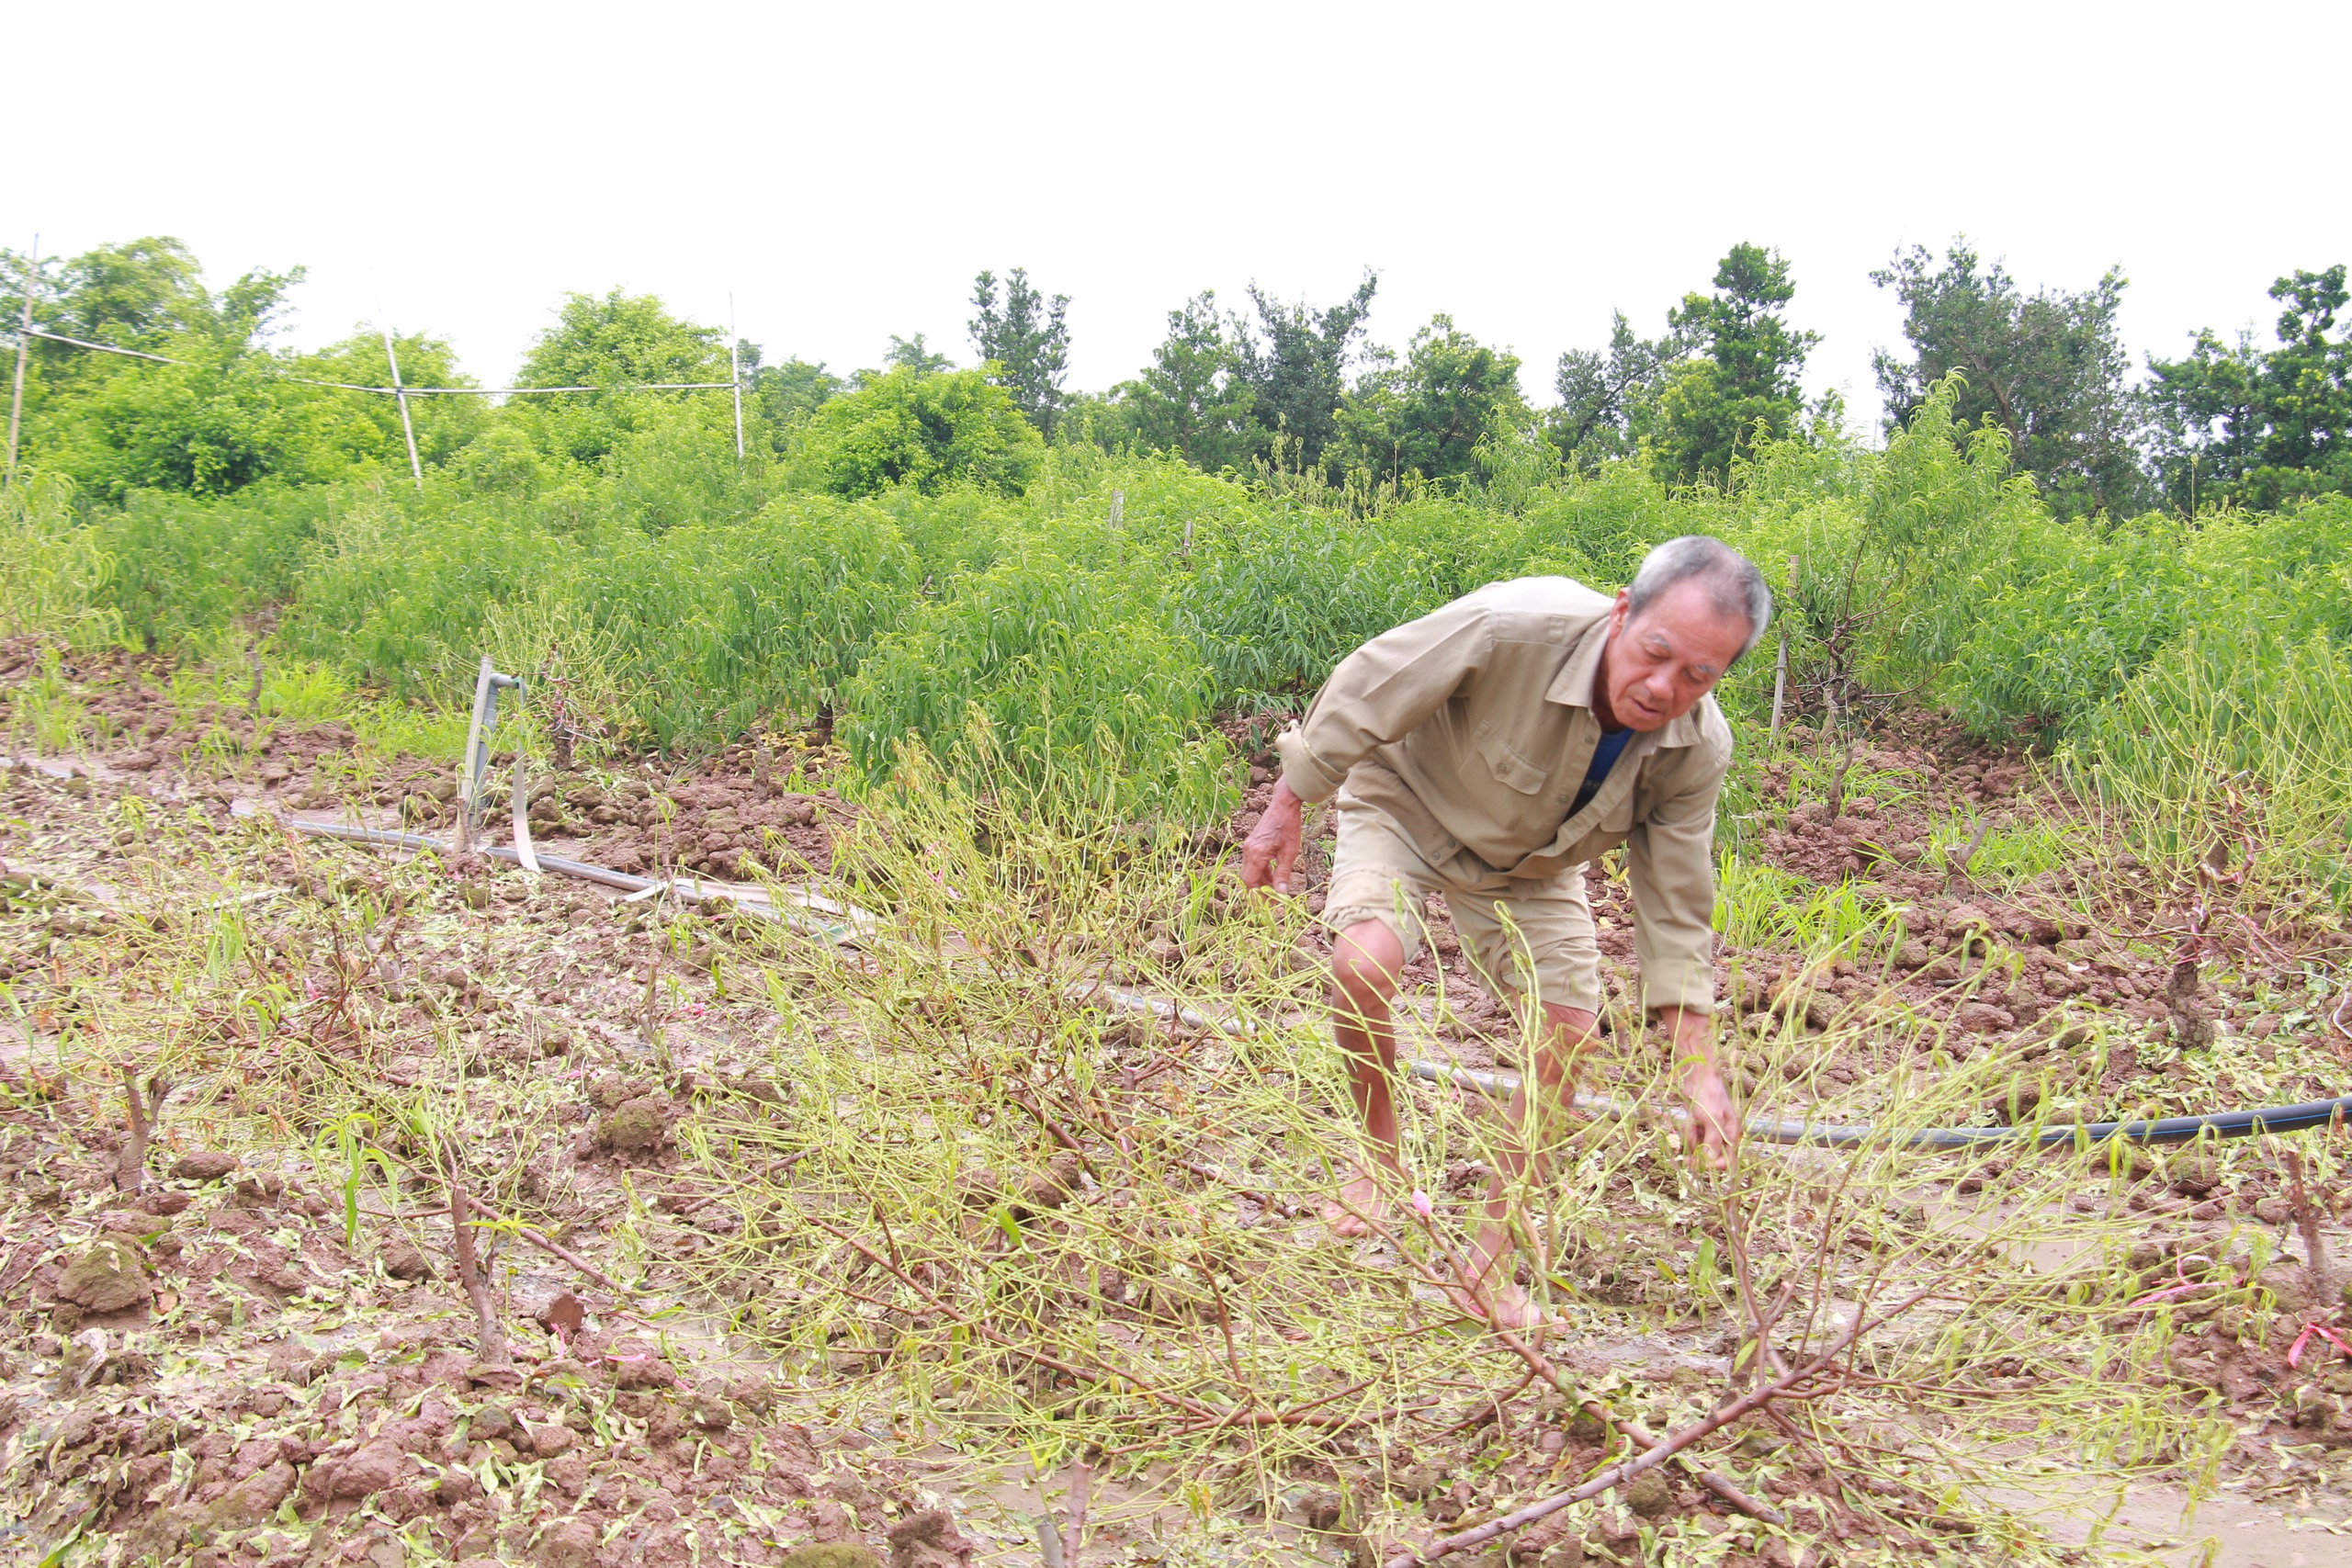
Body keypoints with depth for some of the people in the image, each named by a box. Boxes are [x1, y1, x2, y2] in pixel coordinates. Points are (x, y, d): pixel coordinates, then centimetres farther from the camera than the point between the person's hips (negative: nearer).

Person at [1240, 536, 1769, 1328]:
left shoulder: (1697, 750, -23)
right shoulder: (1514, 629, -39)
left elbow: (1675, 911, -12)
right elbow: (1361, 696, -25)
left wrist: (1698, 1071, -16)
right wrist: (1285, 812, -16)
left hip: (1529, 868, 4)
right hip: (1406, 808, -4)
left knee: (1570, 1034, -8)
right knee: (1364, 963, -30)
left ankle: (1488, 1264, 9)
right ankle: (1379, 1158, 0)